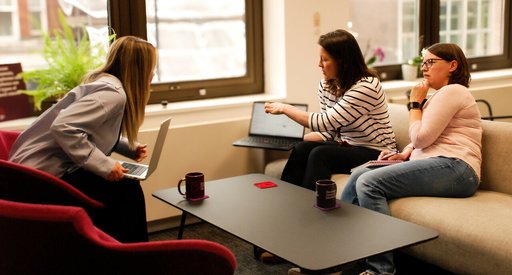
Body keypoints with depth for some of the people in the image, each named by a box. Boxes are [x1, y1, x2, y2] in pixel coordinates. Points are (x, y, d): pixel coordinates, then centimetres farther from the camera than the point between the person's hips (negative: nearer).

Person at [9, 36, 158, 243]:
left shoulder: (104, 82, 10)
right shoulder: (113, 92, -20)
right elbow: (64, 127, -31)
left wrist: (130, 148, 7)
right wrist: (105, 165, -27)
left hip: (52, 164, 10)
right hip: (45, 173, -10)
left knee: (125, 186, 9)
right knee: (126, 189, -8)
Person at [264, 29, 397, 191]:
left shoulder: (366, 86, -22)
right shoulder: (325, 85, 3)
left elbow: (326, 122, -26)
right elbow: (328, 131, 7)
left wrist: (285, 108, -17)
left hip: (376, 154, -7)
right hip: (346, 146, 7)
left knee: (319, 154, -28)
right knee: (302, 149, -18)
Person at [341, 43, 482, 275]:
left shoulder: (452, 91, -4)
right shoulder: (441, 95, 28)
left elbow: (421, 137, -10)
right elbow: (422, 138, 28)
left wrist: (415, 103, 3)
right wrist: (405, 153, 8)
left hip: (453, 168, -10)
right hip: (435, 165, 10)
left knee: (369, 183, -24)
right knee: (358, 176, -3)